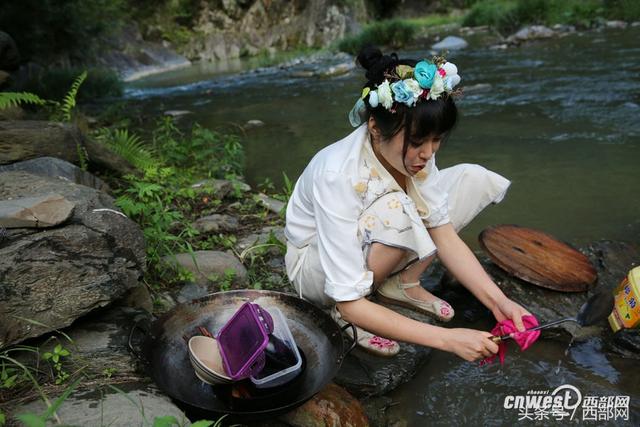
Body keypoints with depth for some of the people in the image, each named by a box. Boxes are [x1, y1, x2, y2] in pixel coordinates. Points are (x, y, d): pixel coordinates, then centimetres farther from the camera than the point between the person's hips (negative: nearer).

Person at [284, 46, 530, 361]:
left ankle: (403, 284, -3)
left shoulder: (413, 150, -19)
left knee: (475, 179, -9)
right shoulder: (338, 176, -37)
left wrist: (498, 301, -24)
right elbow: (349, 303, -35)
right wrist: (447, 339, -38)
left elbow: (444, 234, -12)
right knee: (396, 213, -40)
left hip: (364, 246, 6)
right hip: (317, 263, -6)